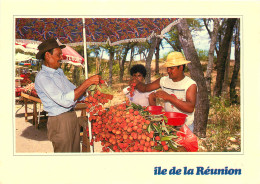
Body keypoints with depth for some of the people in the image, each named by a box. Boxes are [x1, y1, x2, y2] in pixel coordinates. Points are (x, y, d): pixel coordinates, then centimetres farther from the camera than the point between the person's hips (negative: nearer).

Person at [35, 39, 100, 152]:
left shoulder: (59, 73, 12)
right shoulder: (42, 77, -16)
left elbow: (74, 91, 20)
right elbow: (65, 100, -26)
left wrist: (90, 83, 3)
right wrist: (87, 82, -25)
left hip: (72, 116, 8)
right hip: (60, 120, -8)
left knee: (75, 151, 17)